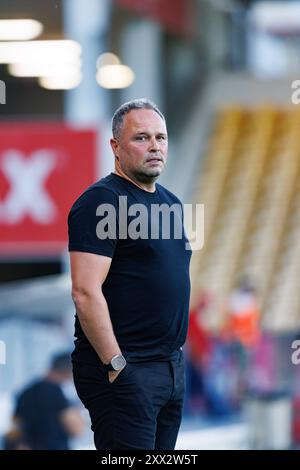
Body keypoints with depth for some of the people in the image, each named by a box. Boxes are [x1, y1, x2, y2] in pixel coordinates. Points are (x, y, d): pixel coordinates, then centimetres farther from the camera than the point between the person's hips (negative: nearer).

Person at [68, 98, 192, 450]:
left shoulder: (170, 203, 16)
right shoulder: (102, 201, -11)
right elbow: (86, 293, -19)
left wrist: (175, 355, 19)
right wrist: (117, 366, -20)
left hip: (171, 365, 9)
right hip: (124, 369, -9)